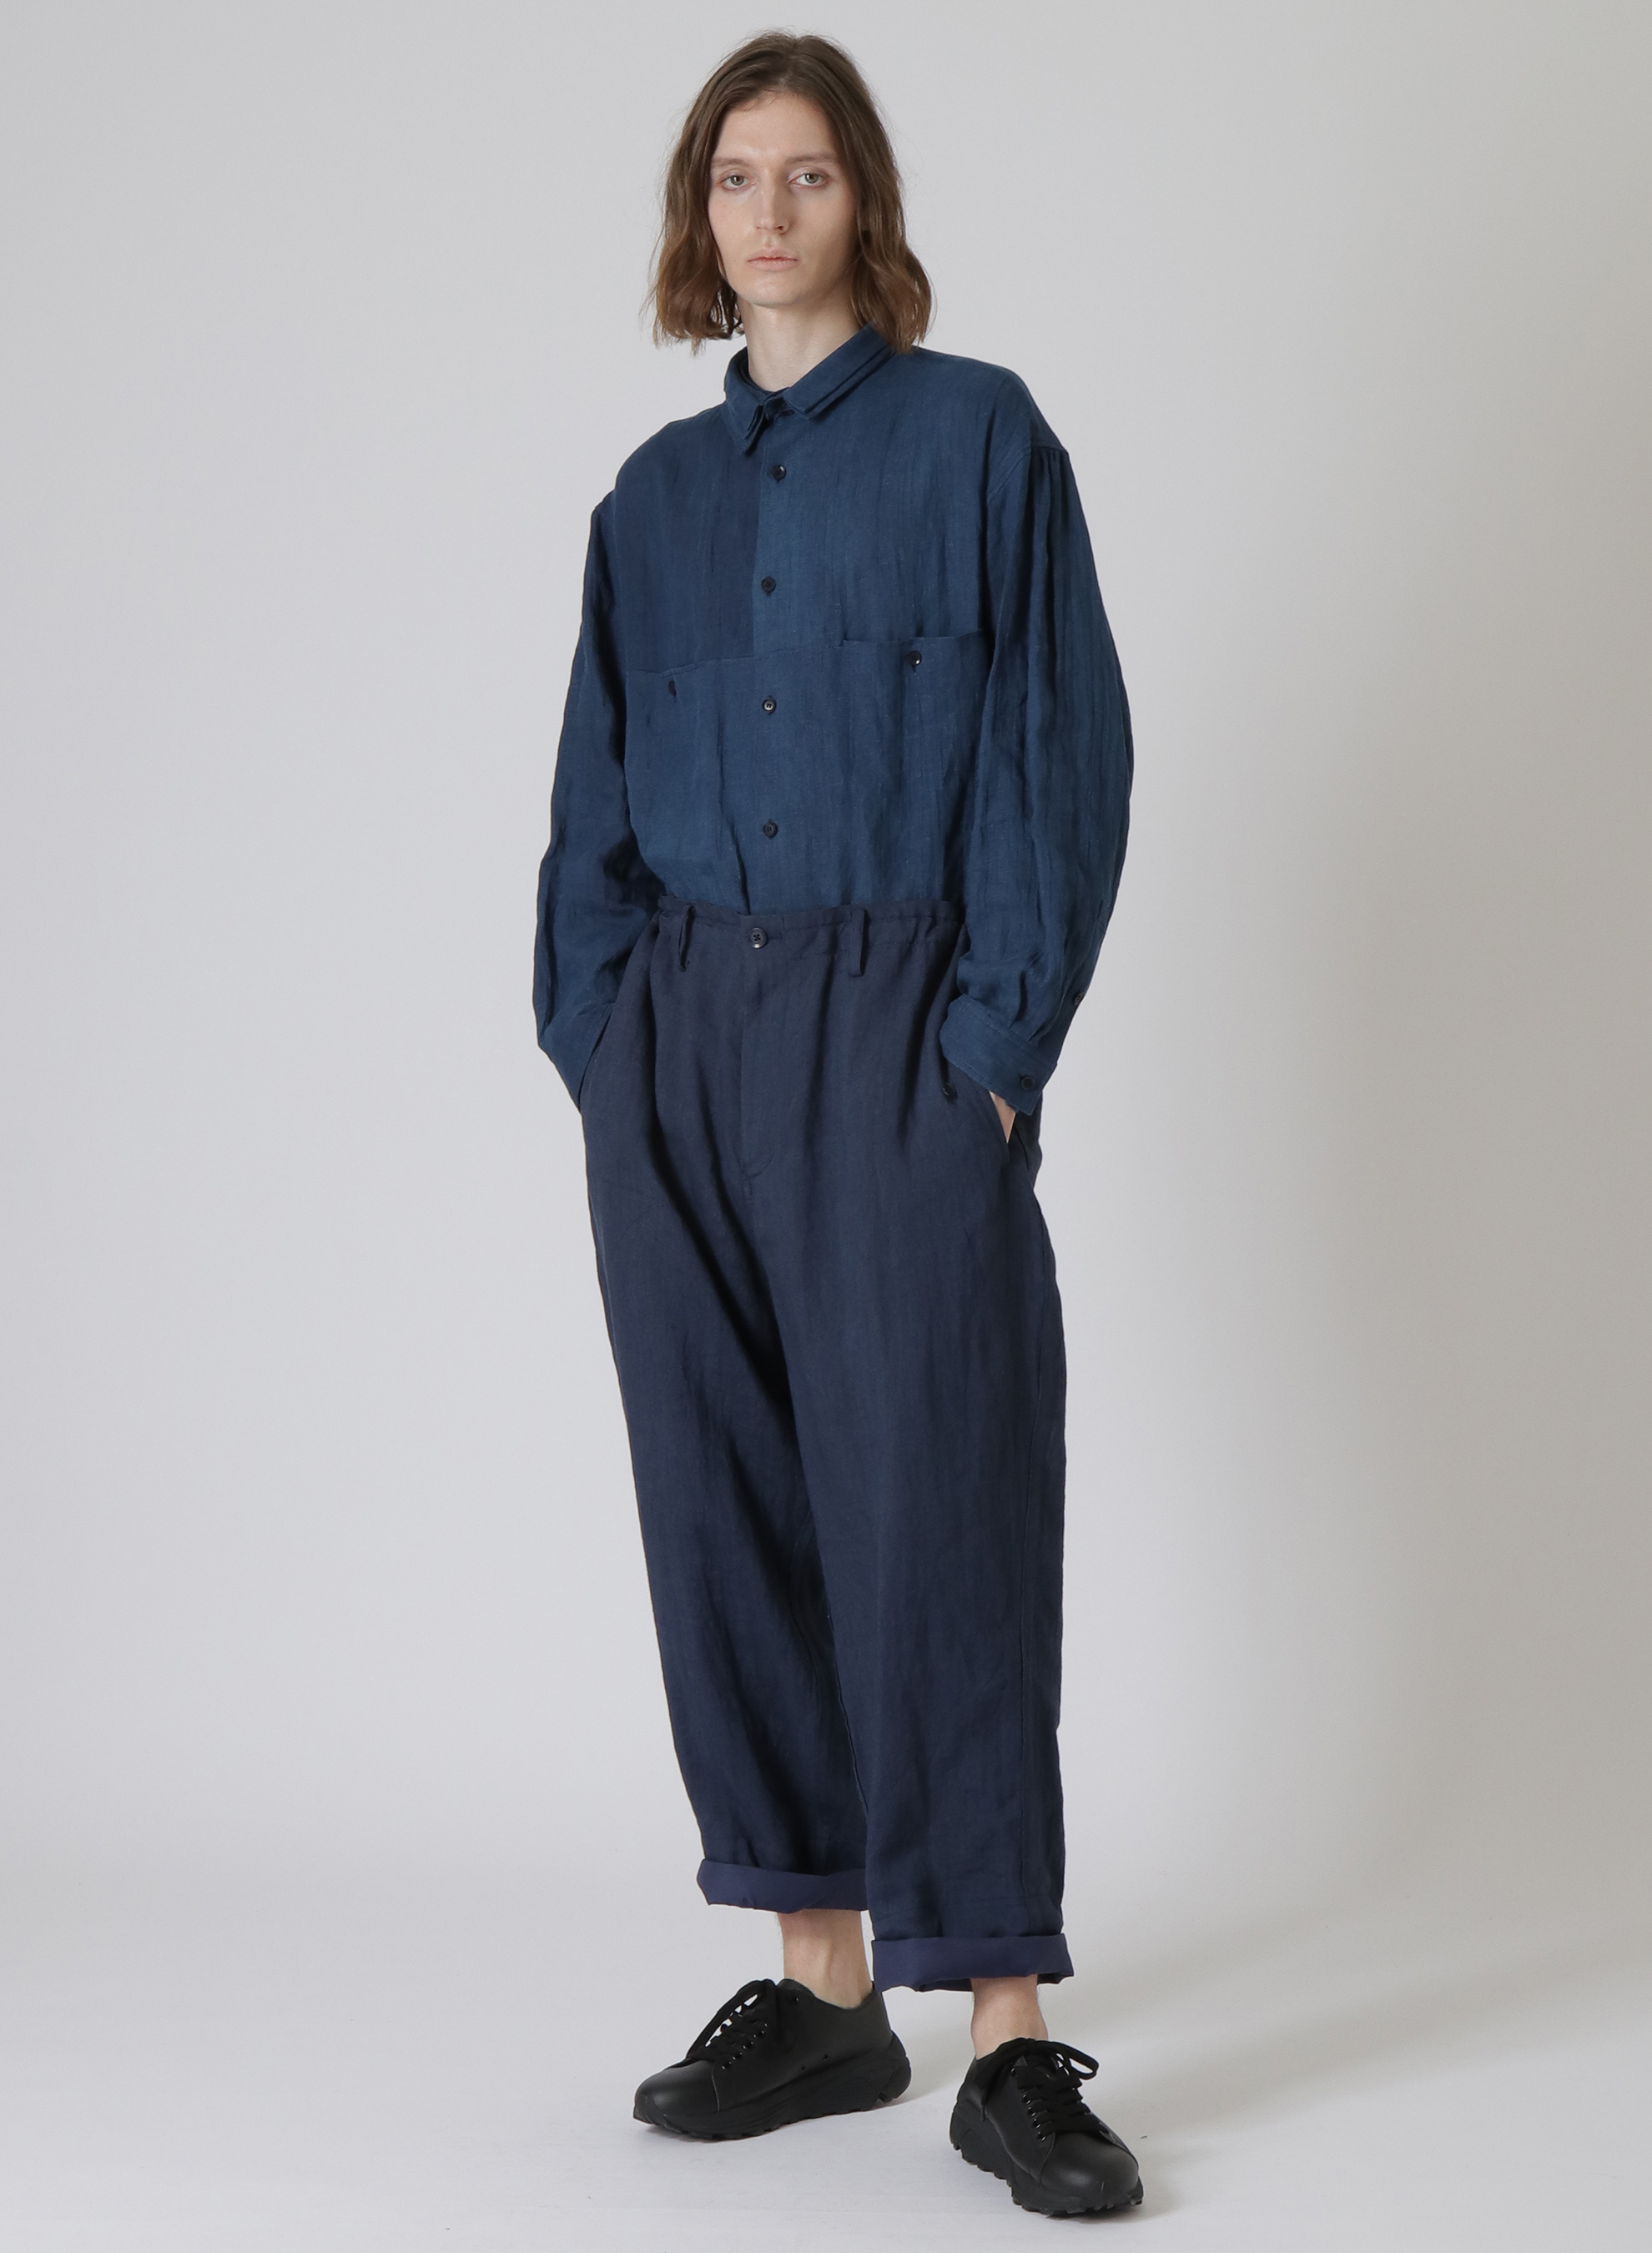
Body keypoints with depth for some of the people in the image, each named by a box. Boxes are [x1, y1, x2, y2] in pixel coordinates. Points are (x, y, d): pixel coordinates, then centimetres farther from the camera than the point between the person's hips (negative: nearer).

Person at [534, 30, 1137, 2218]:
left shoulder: (980, 438, 2)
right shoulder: (659, 496, 15)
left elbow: (1066, 754, -3)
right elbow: (597, 793, 17)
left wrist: (999, 1038, -11)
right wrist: (597, 1031, 5)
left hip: (903, 1033, -5)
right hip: (679, 1036, 5)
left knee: (934, 1508, -9)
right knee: (727, 1509, 5)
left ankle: (1010, 2037, -4)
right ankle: (822, 1988, 15)